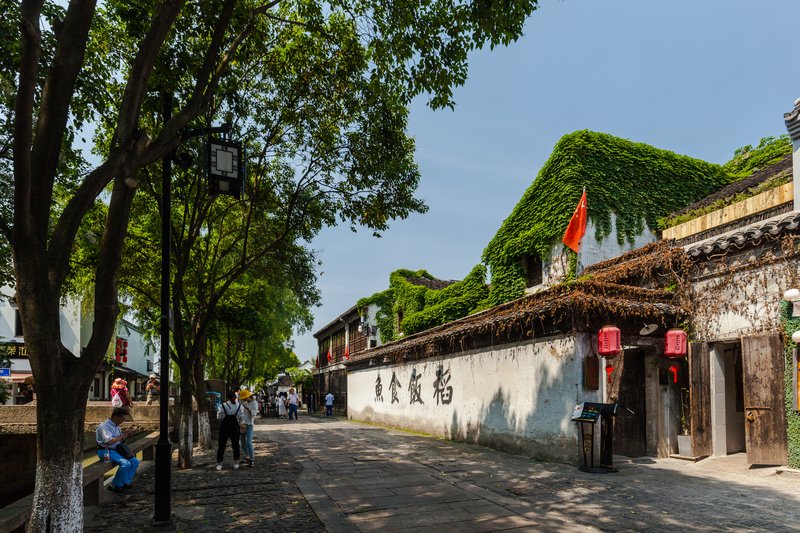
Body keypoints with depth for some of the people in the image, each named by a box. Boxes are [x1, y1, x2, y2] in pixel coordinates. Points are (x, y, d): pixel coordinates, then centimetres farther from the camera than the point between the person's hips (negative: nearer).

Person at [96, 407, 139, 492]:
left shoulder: (117, 427, 13)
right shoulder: (104, 426, -15)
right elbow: (109, 441, -27)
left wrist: (126, 435, 3)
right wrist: (122, 436, -18)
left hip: (116, 450, 9)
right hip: (106, 451, -9)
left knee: (135, 462, -1)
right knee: (125, 463, -28)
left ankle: (126, 482, 3)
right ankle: (115, 485, -14)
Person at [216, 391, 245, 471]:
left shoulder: (223, 406, -11)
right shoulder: (239, 406, -7)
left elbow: (219, 417, -3)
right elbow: (241, 418, -5)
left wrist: (218, 410, 14)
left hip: (224, 427, -1)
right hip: (235, 427, 1)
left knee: (222, 446, 8)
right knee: (235, 445, 11)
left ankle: (219, 464, 8)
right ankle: (236, 463, 13)